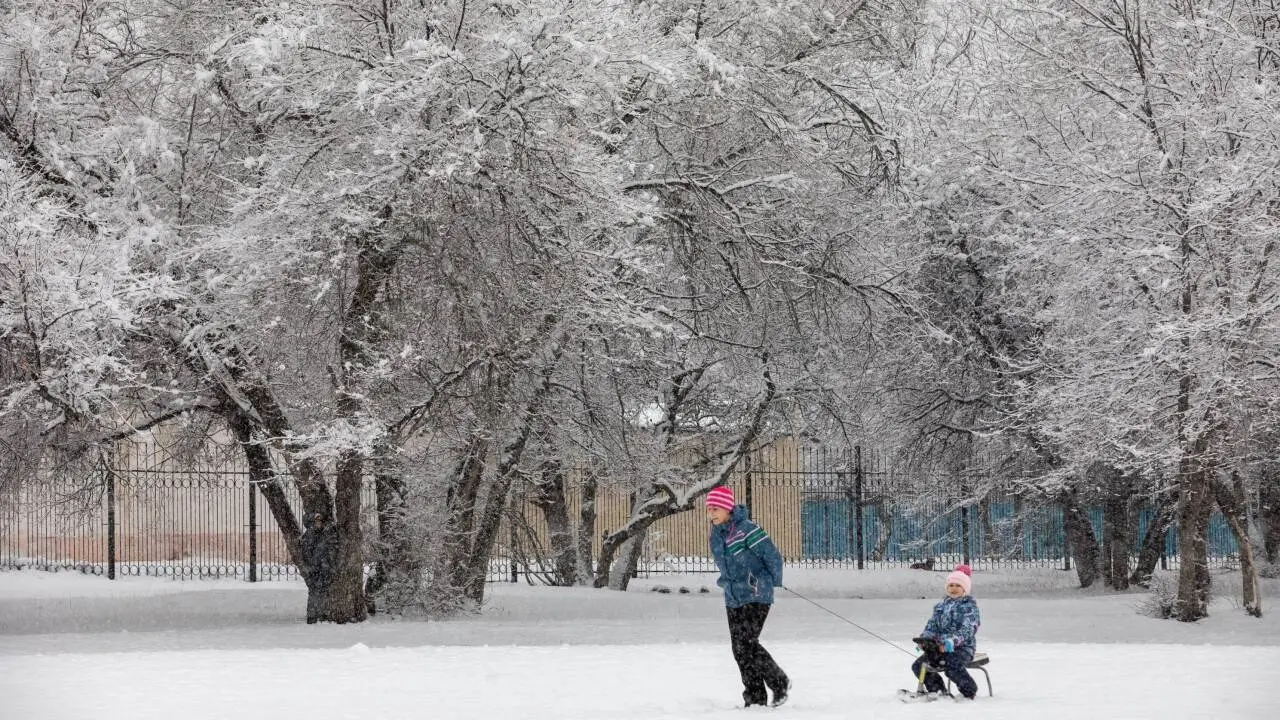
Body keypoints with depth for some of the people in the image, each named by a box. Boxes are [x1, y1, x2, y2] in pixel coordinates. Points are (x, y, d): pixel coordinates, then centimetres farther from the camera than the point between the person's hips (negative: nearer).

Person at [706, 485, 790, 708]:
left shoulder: (746, 529, -18)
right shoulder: (714, 535, 7)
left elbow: (773, 555, -12)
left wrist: (773, 581, -2)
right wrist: (726, 580, 15)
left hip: (756, 596, -8)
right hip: (733, 599, 8)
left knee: (747, 643, -15)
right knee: (739, 649, 3)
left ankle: (779, 682, 4)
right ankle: (755, 698, 10)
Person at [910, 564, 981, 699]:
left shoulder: (969, 606, -5)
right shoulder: (941, 605, 16)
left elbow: (967, 629, -18)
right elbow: (932, 625, 12)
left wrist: (953, 641, -34)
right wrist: (924, 638, -9)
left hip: (962, 647, -7)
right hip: (939, 647, 7)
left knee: (951, 667, -35)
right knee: (918, 666, -8)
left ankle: (969, 692, -10)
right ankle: (938, 691, 9)